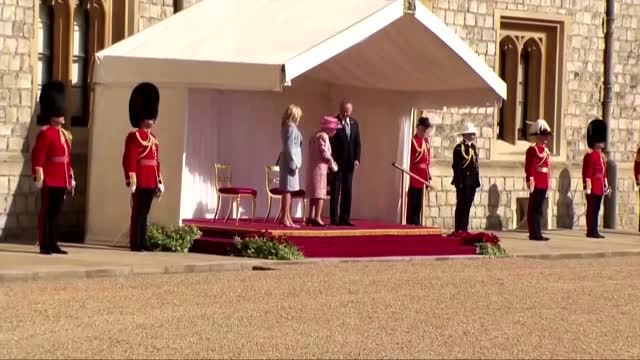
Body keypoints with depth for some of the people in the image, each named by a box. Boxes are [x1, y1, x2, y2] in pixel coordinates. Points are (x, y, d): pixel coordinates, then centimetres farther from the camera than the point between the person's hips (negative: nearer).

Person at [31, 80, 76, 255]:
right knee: (46, 212, -4)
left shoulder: (65, 135, 17)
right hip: (49, 181, -8)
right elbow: (37, 156, -15)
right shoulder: (45, 134, -8)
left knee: (56, 213, 10)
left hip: (61, 181, 8)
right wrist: (38, 175, -20)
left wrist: (70, 178, 18)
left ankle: (53, 244, 14)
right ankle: (44, 245, -1)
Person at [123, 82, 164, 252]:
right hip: (140, 181, -8)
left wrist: (159, 181, 19)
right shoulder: (134, 136, -7)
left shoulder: (153, 138, 19)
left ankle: (143, 242, 15)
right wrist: (131, 179, -21)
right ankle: (135, 243, -5)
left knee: (144, 212, 11)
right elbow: (129, 160, -14)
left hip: (150, 182, 8)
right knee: (138, 212, -6)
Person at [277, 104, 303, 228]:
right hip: (290, 160, -9)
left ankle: (287, 218, 13)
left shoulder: (286, 127, 13)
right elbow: (290, 147, -18)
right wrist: (293, 164, -18)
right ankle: (284, 218, -8)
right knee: (288, 190, -8)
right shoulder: (292, 128, -13)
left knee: (287, 190, 10)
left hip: (286, 160, 9)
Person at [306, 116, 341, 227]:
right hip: (320, 168, -10)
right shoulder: (323, 136, -13)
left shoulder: (315, 136, 17)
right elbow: (325, 153, -17)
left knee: (314, 193, 13)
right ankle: (317, 218, -14)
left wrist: (330, 164, 12)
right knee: (320, 193, -10)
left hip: (313, 168, 10)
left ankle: (311, 217, 16)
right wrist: (332, 165, -3)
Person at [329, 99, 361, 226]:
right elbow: (330, 143, -9)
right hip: (337, 162, -5)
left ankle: (345, 218, 9)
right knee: (335, 191, -2)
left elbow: (357, 143, 12)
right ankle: (334, 218, -1)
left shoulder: (354, 123, 9)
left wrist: (357, 159, 0)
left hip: (349, 163, 5)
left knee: (347, 191, 6)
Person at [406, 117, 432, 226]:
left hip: (422, 177, 8)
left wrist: (428, 174, 17)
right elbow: (409, 159, -17)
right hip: (414, 176, -8)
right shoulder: (413, 141, -13)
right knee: (412, 202, -6)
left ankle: (417, 224, 18)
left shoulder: (427, 141, 12)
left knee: (418, 203, 12)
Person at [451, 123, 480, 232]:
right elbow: (456, 166, -12)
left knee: (467, 205, 9)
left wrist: (477, 180, 13)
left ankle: (464, 228, 14)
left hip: (472, 181, 7)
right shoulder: (459, 148, -9)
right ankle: (459, 230, -2)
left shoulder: (473, 147, 15)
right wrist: (458, 182, -16)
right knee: (461, 205, -4)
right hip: (463, 181, -7)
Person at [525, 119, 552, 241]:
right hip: (536, 184, -9)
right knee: (534, 209, -5)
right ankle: (534, 234, -4)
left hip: (543, 184, 9)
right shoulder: (533, 150, -9)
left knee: (539, 209, 10)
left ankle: (537, 233, 13)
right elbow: (529, 167, -14)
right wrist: (530, 181, -20)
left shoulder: (546, 151, 18)